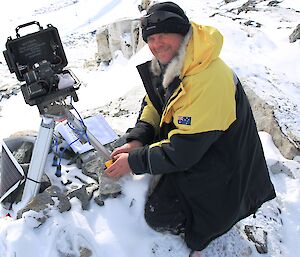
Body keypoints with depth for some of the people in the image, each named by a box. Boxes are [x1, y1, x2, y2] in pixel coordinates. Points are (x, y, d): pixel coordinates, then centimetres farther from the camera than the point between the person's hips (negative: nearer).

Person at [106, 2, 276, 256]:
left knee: (159, 216, -7)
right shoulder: (168, 64, -6)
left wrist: (134, 162, -20)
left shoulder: (207, 82, -35)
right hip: (187, 141, 9)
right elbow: (153, 103, 7)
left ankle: (201, 229, 19)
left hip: (218, 166, -8)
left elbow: (183, 152, -30)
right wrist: (137, 140, -10)